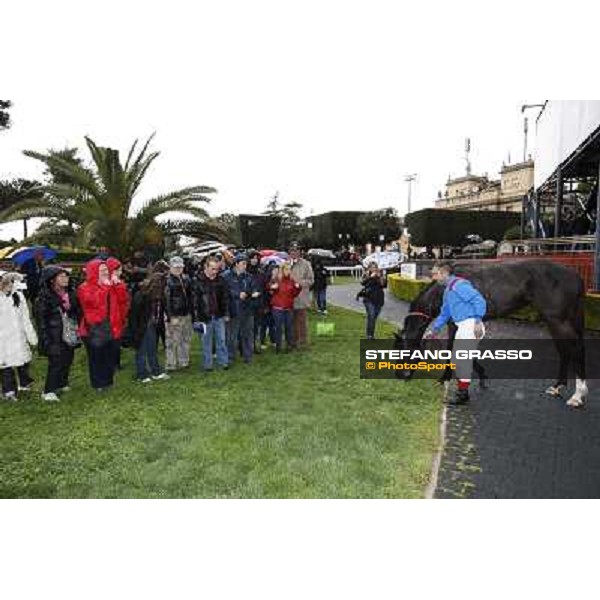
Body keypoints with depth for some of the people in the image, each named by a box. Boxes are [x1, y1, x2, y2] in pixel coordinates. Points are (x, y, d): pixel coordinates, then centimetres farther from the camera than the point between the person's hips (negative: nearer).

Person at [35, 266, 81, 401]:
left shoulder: (71, 293, 8)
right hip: (55, 336, -6)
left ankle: (62, 384, 30)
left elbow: (78, 311, 16)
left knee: (67, 360, 12)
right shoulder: (44, 296, -10)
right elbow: (40, 317, -11)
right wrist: (45, 337, -15)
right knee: (56, 363, -8)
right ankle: (48, 391, 1)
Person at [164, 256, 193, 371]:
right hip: (174, 315, -7)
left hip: (186, 314, 7)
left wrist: (191, 311, 13)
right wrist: (169, 316, -20)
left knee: (186, 339, 15)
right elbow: (166, 299, -16)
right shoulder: (167, 281, -11)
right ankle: (171, 365, 7)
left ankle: (184, 361, 27)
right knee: (172, 341, -2)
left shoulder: (186, 279, 11)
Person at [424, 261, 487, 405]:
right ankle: (461, 391, 26)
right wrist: (433, 330, 24)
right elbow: (444, 314, 26)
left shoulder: (459, 285, -14)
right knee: (459, 359, 15)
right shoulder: (448, 290, 18)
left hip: (470, 326, -10)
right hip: (463, 327, 10)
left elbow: (479, 300, -21)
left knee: (462, 359, -5)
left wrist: (478, 321, -26)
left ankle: (463, 393, 6)